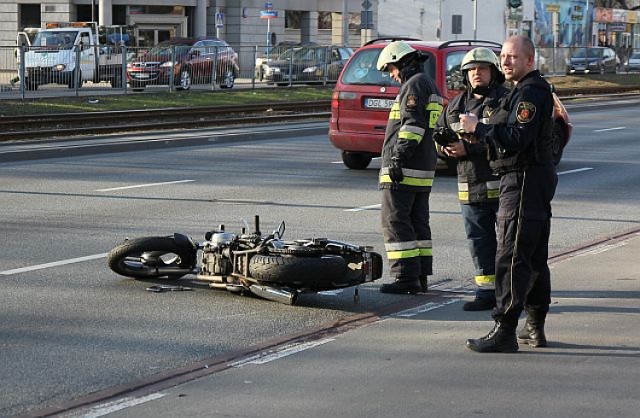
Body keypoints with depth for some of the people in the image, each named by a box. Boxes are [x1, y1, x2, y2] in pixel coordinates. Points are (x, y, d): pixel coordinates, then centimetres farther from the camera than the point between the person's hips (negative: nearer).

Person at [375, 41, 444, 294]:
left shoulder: (414, 84, -10)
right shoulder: (431, 86, 22)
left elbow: (413, 124, -21)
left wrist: (399, 157, -22)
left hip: (404, 169, -10)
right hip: (424, 169, 10)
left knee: (395, 221, -8)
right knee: (418, 221, 12)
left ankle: (406, 278, -11)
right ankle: (420, 277, 14)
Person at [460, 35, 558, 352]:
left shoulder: (530, 92, -14)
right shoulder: (533, 89, 20)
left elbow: (516, 139, -23)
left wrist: (478, 128, -14)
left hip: (524, 182, -11)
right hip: (537, 181, 11)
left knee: (511, 257, -12)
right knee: (534, 258, 14)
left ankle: (505, 331, -13)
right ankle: (535, 328, 21)